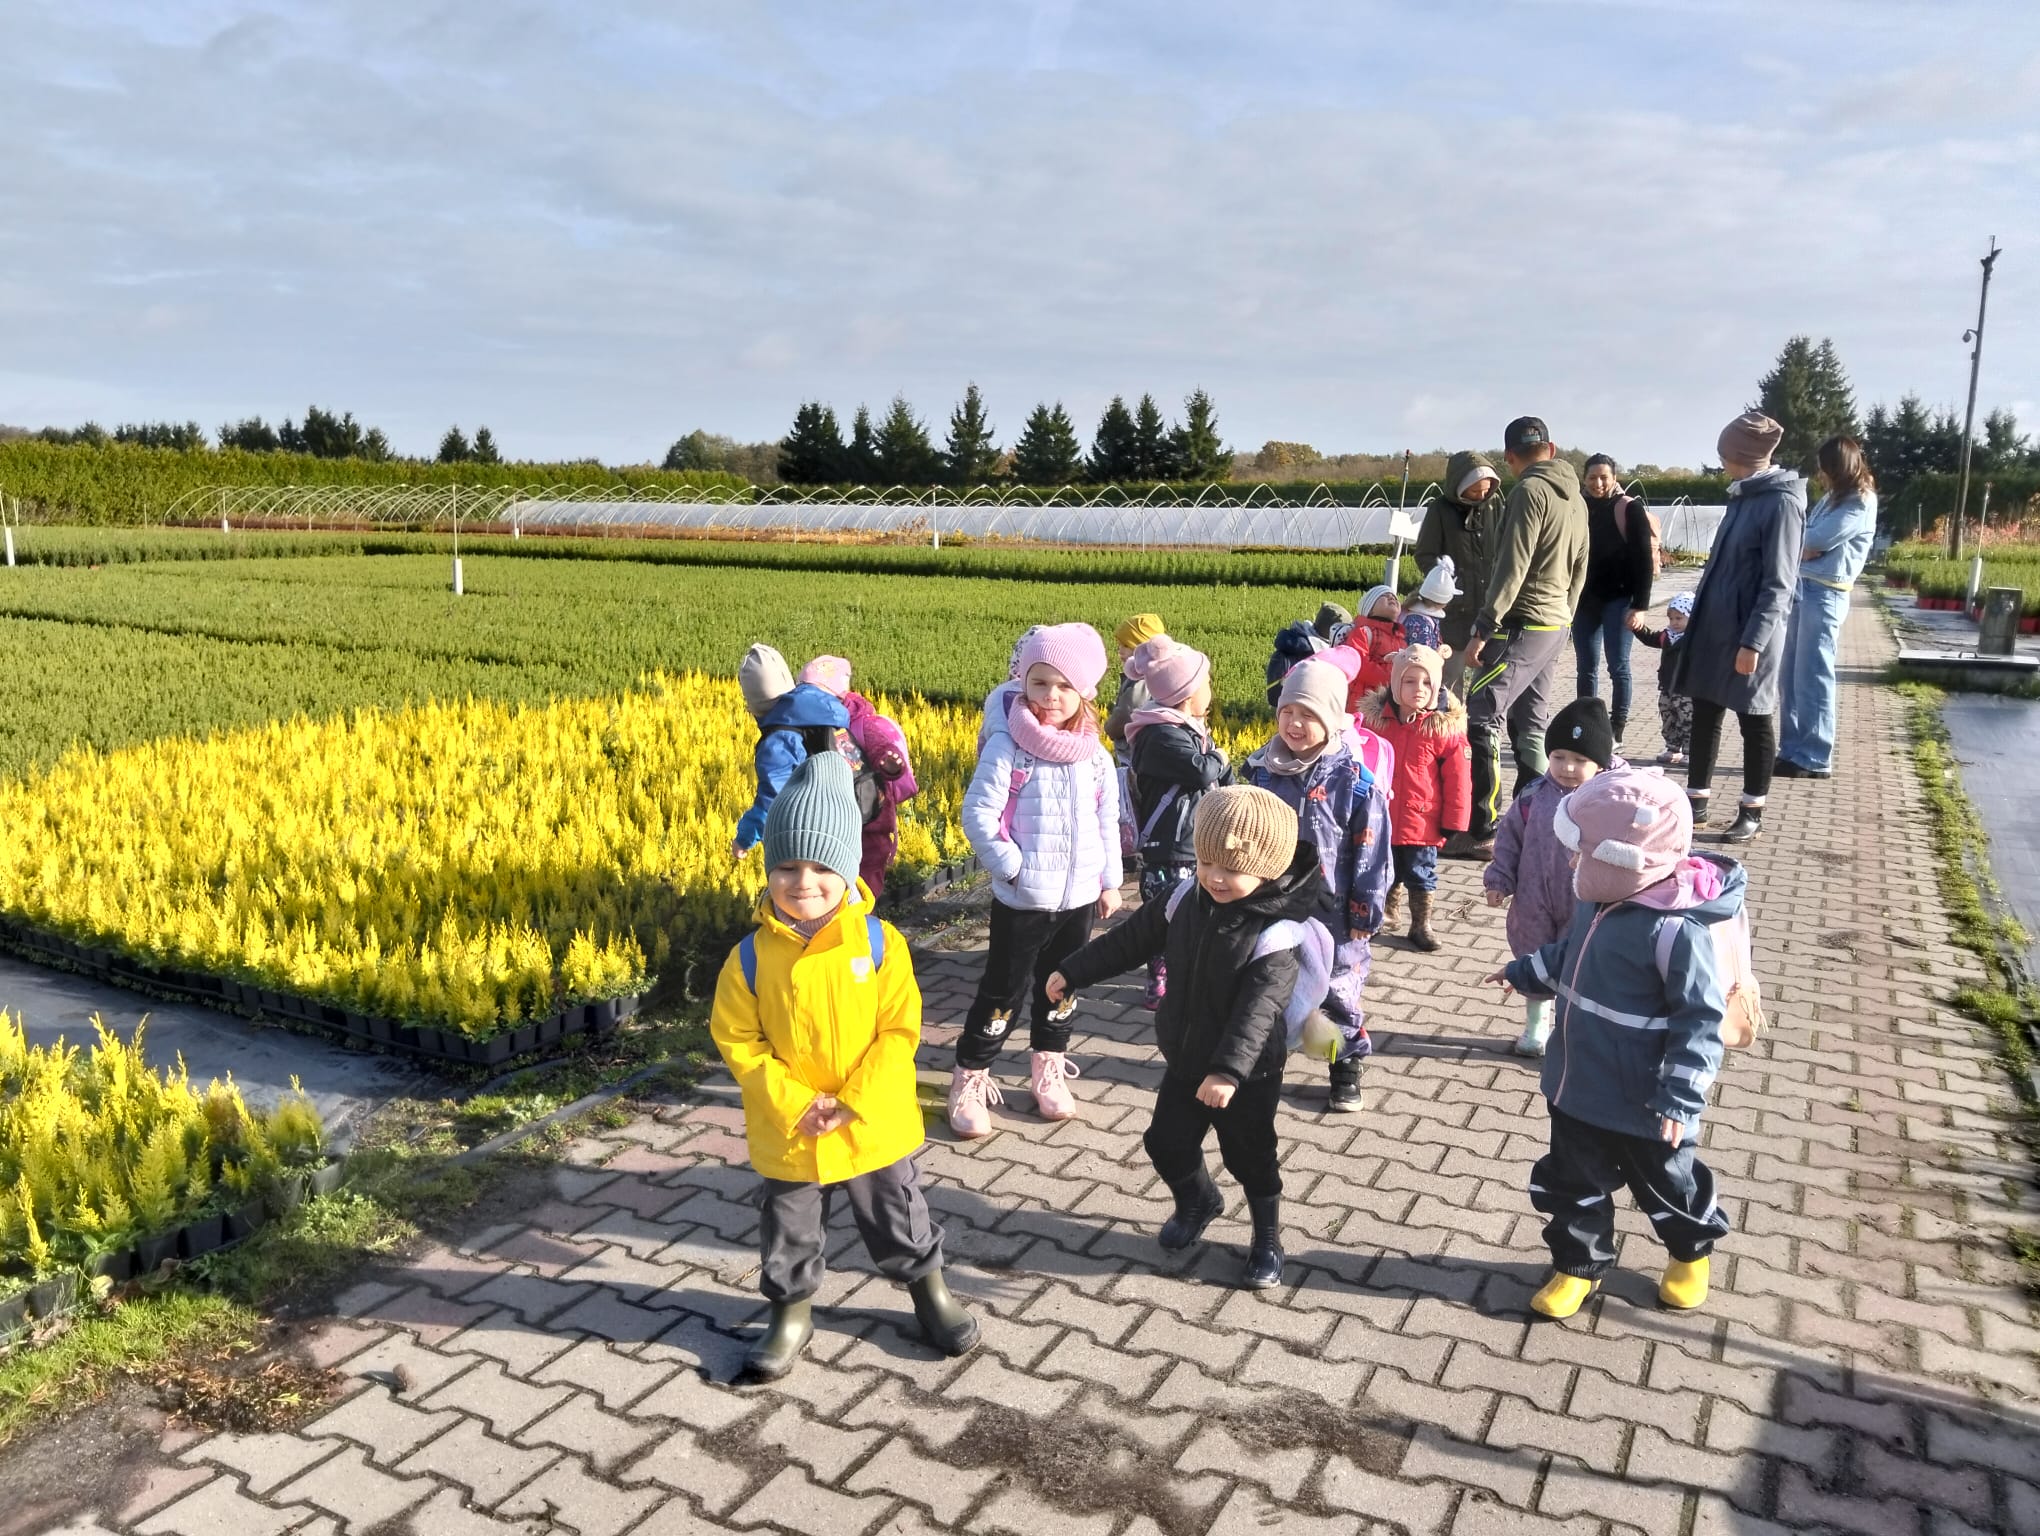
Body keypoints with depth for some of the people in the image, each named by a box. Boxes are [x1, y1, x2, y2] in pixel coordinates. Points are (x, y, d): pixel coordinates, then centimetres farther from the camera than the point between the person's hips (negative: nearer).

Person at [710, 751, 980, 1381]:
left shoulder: (881, 943, -15)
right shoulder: (752, 957, -13)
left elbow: (899, 1030, -12)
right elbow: (737, 1040, -8)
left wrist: (855, 1103, -18)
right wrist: (793, 1103, -17)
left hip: (874, 1124, 0)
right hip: (787, 1132, 1)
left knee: (899, 1220, 19)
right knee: (788, 1230, 19)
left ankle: (928, 1289, 44)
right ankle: (791, 1311, 43)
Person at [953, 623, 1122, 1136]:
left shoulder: (1095, 756, 2)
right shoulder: (1007, 746, -12)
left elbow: (1107, 822, 11)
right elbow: (977, 814, -13)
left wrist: (1110, 881, 12)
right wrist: (1011, 866, -16)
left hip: (1080, 898, 5)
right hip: (1022, 900, -4)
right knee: (1004, 991, 3)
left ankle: (1049, 1068, 36)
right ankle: (969, 1079, 17)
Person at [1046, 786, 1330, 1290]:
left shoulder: (1277, 934, -27)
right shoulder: (1187, 899, -8)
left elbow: (1258, 1008, -36)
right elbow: (1133, 938, 3)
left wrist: (1229, 1069, -47)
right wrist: (1074, 972, 5)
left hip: (1247, 1075, -6)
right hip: (1184, 1060, 6)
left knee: (1251, 1157, 11)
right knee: (1167, 1143, 17)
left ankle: (1267, 1239, 36)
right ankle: (1198, 1202, 47)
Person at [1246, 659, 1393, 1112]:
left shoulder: (1355, 781, -15)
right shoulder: (1262, 772, -2)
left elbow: (1371, 856, -10)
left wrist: (1365, 914, -8)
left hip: (1332, 914, -3)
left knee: (1339, 995, 11)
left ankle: (1347, 1070, 30)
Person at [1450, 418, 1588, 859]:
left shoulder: (1530, 491, -12)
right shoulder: (1576, 499, 15)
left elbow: (1512, 568, -18)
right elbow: (1579, 571, 18)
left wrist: (1483, 629, -18)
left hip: (1522, 625, -9)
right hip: (1556, 626, 9)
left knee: (1482, 720, -9)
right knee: (1529, 724, 14)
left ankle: (1482, 831, -11)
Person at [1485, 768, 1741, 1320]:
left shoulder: (1675, 928, -30)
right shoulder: (1597, 902, -5)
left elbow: (1700, 1020, -25)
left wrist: (1680, 1099, -26)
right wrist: (1523, 973, 28)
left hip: (1642, 1104, -6)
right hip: (1578, 1087, 7)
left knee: (1665, 1183, 20)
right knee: (1572, 1182, 18)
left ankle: (1692, 1250, 49)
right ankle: (1578, 1263, 40)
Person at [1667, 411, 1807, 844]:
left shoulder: (1781, 502, -14)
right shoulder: (1744, 496, 10)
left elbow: (1778, 584, -17)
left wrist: (1754, 642, -21)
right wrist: (1699, 619, 17)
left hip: (1748, 634, -8)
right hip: (1715, 626, 8)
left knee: (1755, 721, 5)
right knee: (1704, 715, 11)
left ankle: (1752, 812, 16)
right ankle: (1696, 803, 20)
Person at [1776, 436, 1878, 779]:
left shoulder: (1861, 503, -8)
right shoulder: (1830, 497, 18)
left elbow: (1815, 540, -15)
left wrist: (1798, 542, 4)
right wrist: (1807, 546, -7)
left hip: (1825, 593, -8)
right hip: (1802, 587, 8)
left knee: (1812, 677, -6)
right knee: (1791, 676, 9)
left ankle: (1815, 759, 0)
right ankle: (1792, 750, 16)